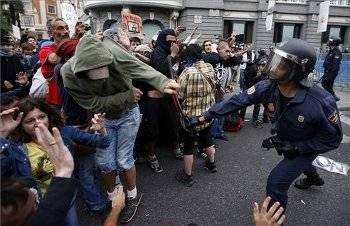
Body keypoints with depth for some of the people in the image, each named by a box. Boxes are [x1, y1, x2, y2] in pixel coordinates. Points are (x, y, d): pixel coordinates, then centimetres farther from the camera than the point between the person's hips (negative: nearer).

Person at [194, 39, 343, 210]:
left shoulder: (321, 102, -41)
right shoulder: (267, 88, -30)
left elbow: (333, 138, -26)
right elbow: (237, 101, -27)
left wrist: (295, 147, -31)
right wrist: (205, 116, -30)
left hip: (306, 147, -5)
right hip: (285, 141, 6)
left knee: (276, 181, -12)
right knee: (295, 162, 35)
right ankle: (314, 178, 73)